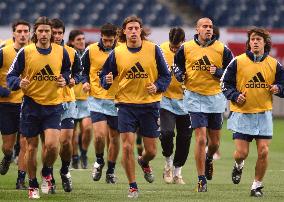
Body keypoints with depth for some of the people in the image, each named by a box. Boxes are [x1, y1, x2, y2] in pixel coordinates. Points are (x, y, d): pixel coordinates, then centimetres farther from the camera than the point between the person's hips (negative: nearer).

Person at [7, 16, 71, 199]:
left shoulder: (61, 52, -1)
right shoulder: (25, 52, -7)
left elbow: (67, 70, 17)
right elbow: (11, 76, -3)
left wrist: (65, 80, -4)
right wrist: (19, 83, -24)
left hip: (53, 105, 0)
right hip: (31, 103, 0)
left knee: (52, 144, -15)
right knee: (32, 146, 6)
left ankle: (47, 172, 16)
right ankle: (33, 185, 23)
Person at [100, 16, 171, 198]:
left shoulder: (153, 49, -2)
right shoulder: (117, 53, 0)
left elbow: (166, 75, 4)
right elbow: (104, 76, 7)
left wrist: (157, 86, -15)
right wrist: (107, 80, -16)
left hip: (149, 104, 0)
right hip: (126, 104, 0)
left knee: (151, 150, 5)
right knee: (127, 146, -11)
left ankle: (144, 163, 43)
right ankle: (133, 186, 5)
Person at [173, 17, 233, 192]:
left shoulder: (222, 49, -1)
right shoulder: (186, 48, 0)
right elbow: (177, 65, 16)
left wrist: (218, 72, -14)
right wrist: (181, 75, -5)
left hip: (216, 98, 2)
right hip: (195, 97, -1)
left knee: (215, 142, 10)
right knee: (201, 139, -10)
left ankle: (209, 159, 46)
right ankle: (201, 180, -2)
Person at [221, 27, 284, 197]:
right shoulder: (238, 62, -2)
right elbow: (226, 84, 4)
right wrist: (235, 96, -13)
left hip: (264, 114, 1)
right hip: (242, 113, -1)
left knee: (263, 152, -7)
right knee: (242, 153, -5)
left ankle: (257, 185, 12)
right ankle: (238, 165, 32)